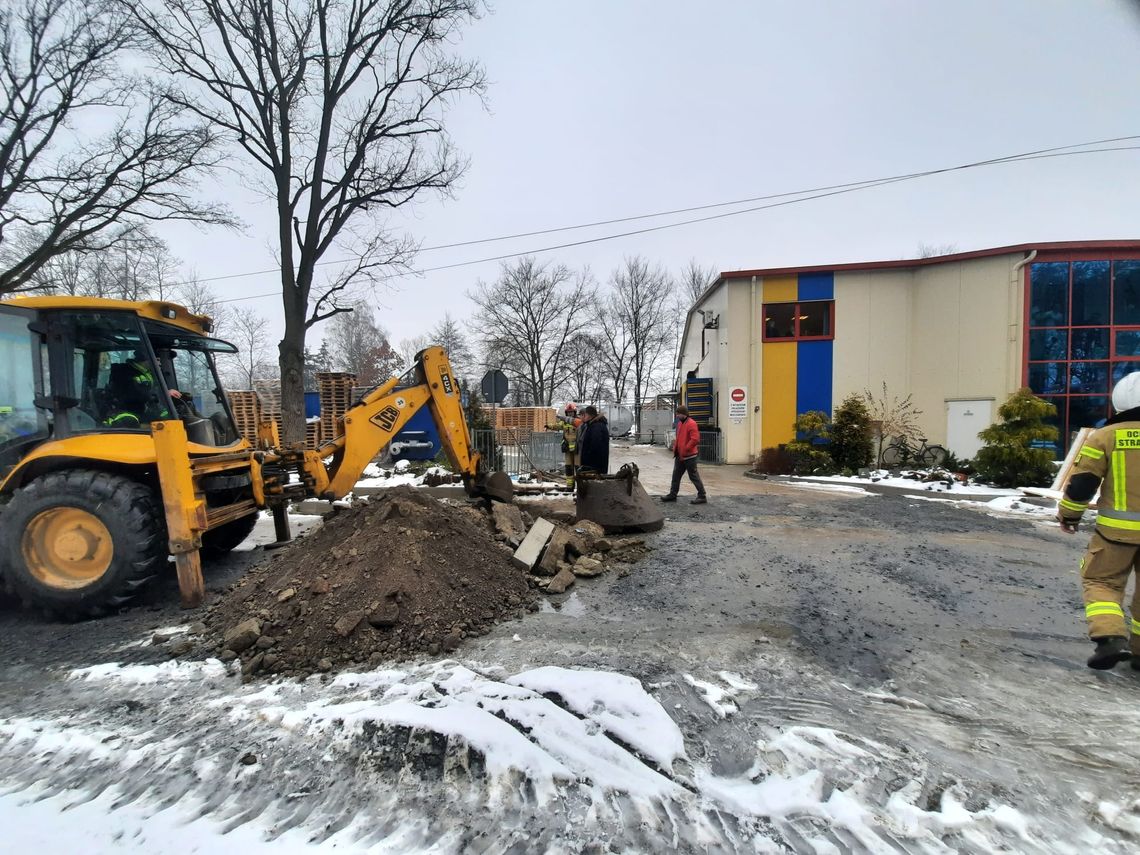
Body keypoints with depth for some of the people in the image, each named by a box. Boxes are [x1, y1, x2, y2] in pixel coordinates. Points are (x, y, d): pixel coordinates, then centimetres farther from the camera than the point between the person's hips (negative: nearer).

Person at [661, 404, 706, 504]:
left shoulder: (691, 424, -17)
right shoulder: (680, 423, 12)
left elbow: (695, 439, -25)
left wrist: (685, 449, -21)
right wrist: (675, 447, 12)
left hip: (689, 456, -9)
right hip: (680, 456, 9)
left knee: (694, 476, -2)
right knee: (676, 475, 13)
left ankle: (702, 496, 8)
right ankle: (672, 495, 23)